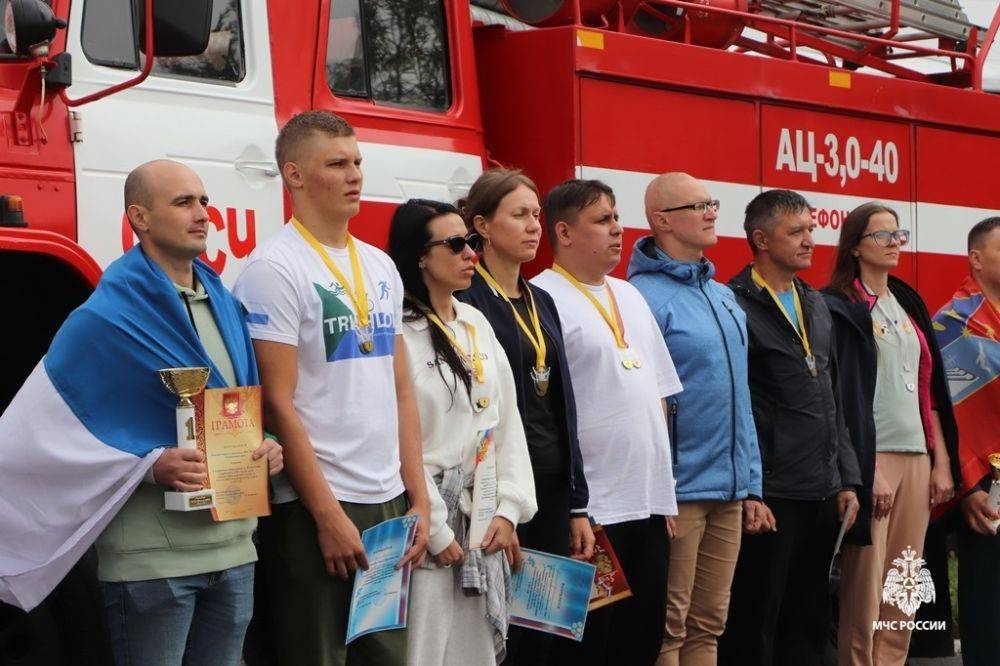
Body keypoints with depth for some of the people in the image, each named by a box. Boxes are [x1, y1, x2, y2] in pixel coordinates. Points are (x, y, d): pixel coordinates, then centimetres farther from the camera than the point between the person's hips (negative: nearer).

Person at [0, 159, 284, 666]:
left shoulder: (226, 306, 11)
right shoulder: (107, 317, -10)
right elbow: (47, 428, -12)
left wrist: (269, 446, -1)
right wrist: (152, 465, -21)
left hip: (233, 549, 6)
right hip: (151, 561, -6)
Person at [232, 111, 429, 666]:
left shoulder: (380, 266, 13)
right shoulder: (275, 268, -9)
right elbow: (278, 403, -14)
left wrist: (418, 497, 10)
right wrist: (328, 514, -15)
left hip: (388, 503, 7)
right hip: (314, 510, -7)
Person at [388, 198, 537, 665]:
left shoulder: (477, 324, 13)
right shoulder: (397, 332, -11)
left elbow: (507, 421, 12)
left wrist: (509, 509, 3)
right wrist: (435, 532, -13)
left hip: (484, 524, 7)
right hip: (428, 525, -7)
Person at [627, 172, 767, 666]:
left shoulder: (723, 296, 15)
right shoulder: (643, 296, -11)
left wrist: (751, 487, 15)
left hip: (730, 493, 8)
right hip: (678, 492, -8)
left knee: (708, 626, 13)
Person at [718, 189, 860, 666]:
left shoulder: (815, 305, 17)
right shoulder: (736, 305, -8)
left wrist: (846, 479, 14)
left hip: (822, 492, 7)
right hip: (771, 495, -7)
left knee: (809, 625, 12)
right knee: (754, 625, 0)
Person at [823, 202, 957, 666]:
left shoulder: (909, 305, 17)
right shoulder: (840, 308, -3)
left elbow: (929, 389, 17)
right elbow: (841, 394, -10)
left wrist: (942, 461, 11)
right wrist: (864, 470, -17)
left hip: (917, 457, 6)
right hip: (871, 456, -6)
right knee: (865, 594, -6)